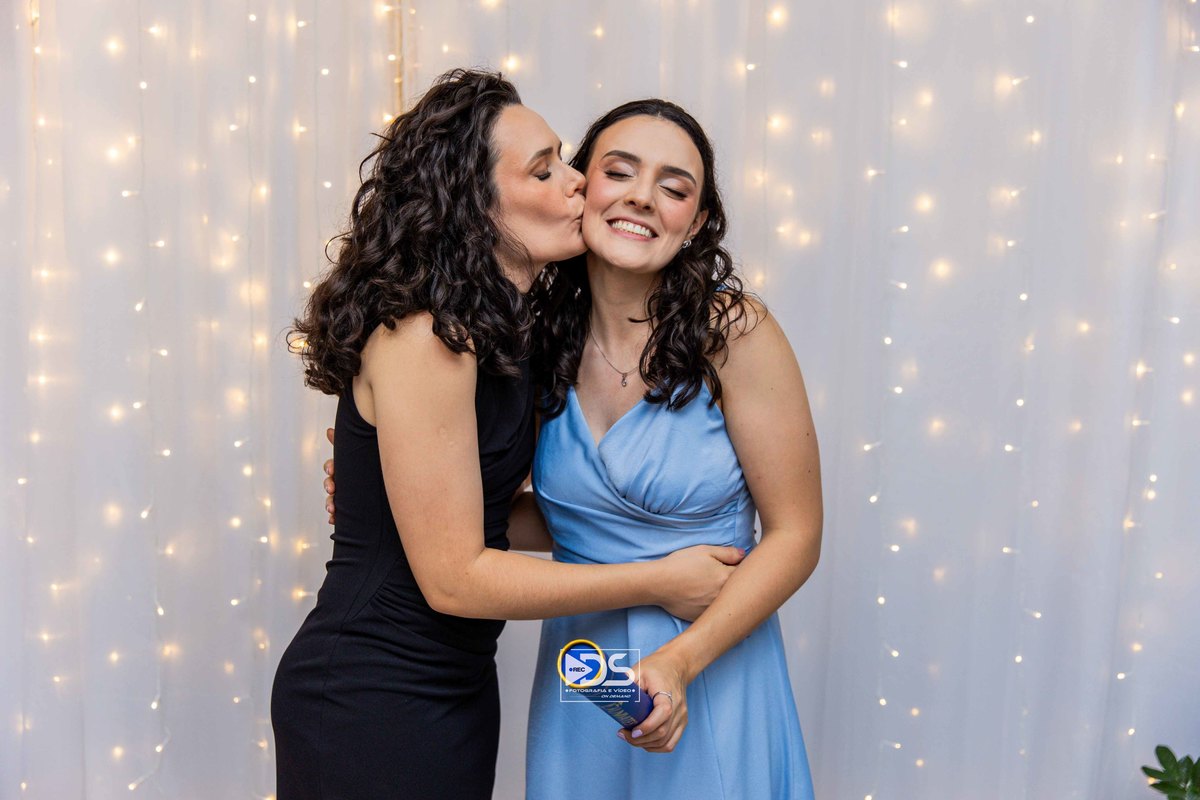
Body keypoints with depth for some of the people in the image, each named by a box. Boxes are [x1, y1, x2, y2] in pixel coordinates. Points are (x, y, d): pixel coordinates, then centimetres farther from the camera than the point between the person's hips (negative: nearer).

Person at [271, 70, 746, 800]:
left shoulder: (500, 330, 4)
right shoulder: (423, 338, -23)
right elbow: (453, 577, -22)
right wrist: (661, 582, -16)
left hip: (456, 686, 8)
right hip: (370, 707, -8)